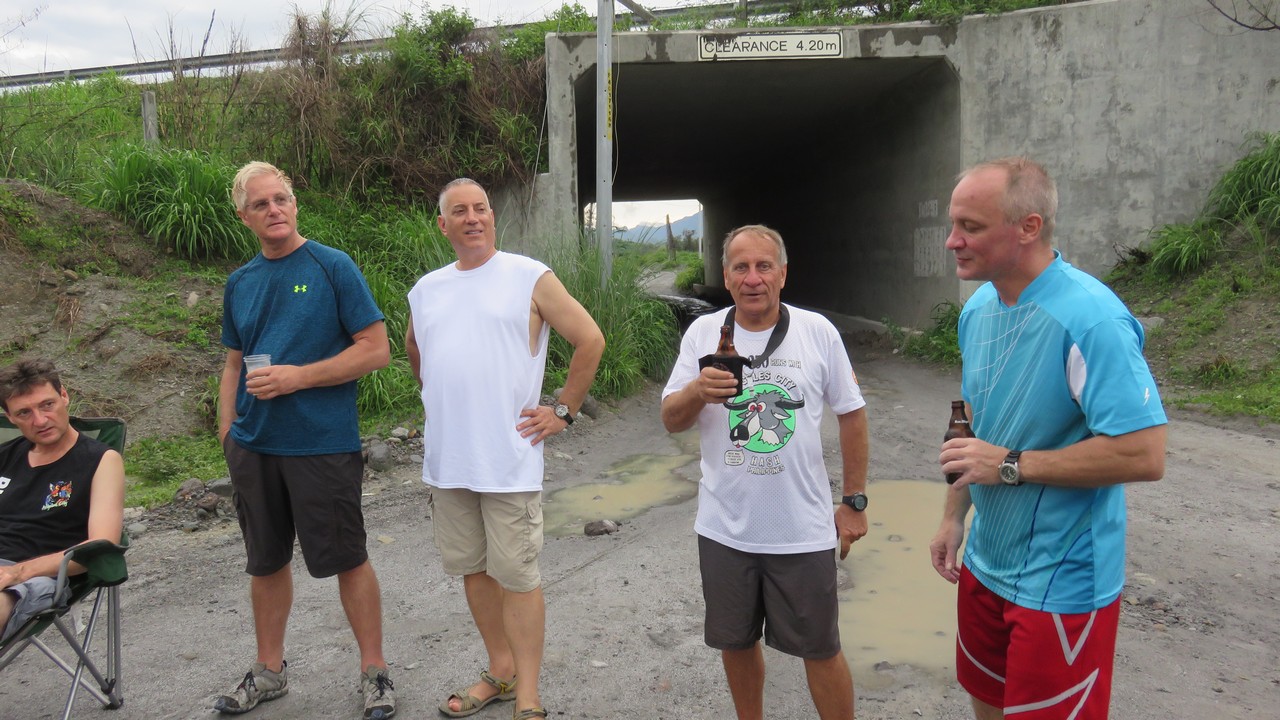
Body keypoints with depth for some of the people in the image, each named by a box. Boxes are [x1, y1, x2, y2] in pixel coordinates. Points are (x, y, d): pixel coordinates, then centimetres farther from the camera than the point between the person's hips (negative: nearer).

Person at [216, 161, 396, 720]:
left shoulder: (333, 267, -7)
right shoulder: (240, 283, 10)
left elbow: (376, 349, -11)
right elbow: (235, 364, 17)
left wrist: (299, 376, -18)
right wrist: (227, 430, 7)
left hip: (323, 443, -5)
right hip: (253, 445, 5)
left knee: (346, 560, 3)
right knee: (265, 562, 16)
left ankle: (373, 670, 19)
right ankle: (269, 670, 33)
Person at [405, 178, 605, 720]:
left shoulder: (530, 277, -4)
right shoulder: (426, 289, 12)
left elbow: (590, 340, -5)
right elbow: (414, 352, 29)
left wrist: (563, 412, -6)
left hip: (508, 460, -5)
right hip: (447, 460, 6)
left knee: (516, 576, -1)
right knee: (472, 568, 15)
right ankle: (500, 672, 32)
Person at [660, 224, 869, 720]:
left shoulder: (818, 332, -5)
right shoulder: (703, 333, -2)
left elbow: (851, 414, 3)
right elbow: (671, 421, -2)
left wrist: (854, 502, 4)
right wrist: (697, 392, -24)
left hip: (803, 530, -2)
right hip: (725, 527, 2)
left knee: (820, 649, 10)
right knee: (736, 641, 18)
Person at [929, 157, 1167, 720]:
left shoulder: (1091, 319, -24)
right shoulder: (978, 308, 2)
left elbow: (1144, 455, -26)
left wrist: (1010, 464, -22)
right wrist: (954, 515, 10)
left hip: (1061, 584, -7)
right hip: (985, 564, 8)